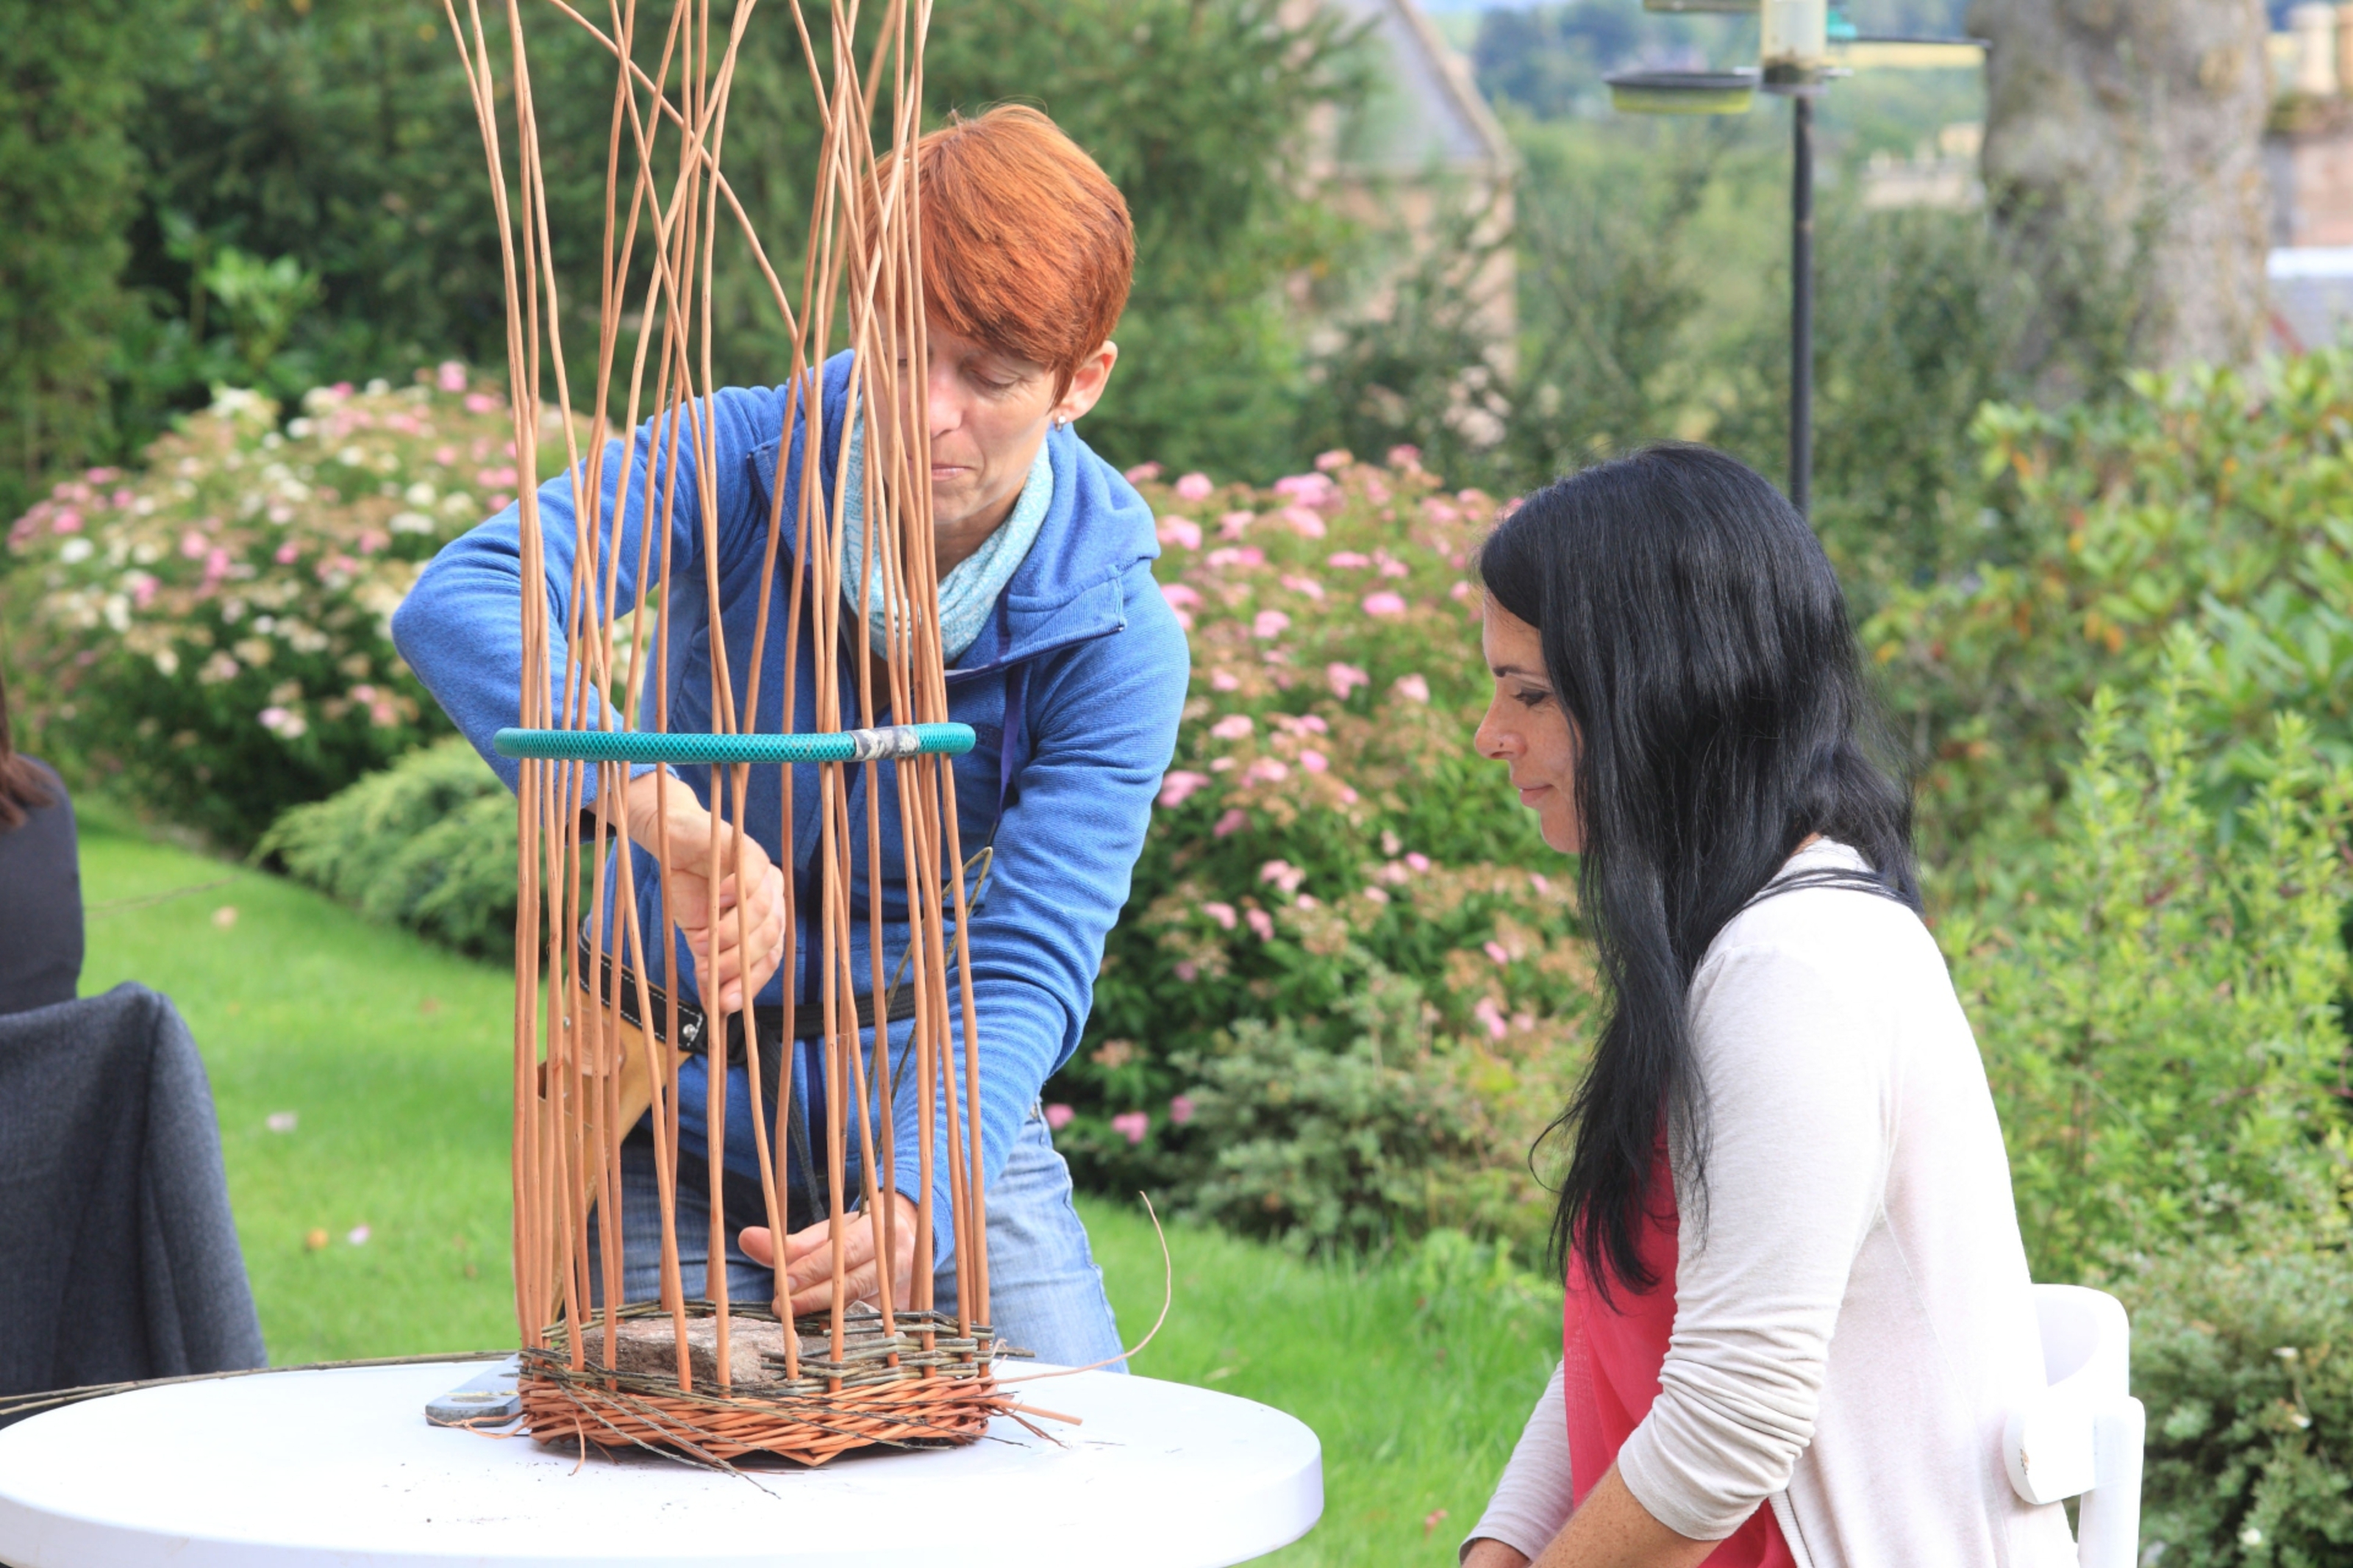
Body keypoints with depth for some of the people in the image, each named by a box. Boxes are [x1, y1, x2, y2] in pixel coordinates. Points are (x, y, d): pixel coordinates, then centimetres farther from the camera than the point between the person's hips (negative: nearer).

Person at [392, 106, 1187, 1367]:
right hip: (682, 1113, -1)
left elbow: (1032, 967, -21)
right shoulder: (741, 467, -16)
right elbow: (457, 605, -33)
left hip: (947, 1124, 1)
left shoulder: (1115, 635, -14)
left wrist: (912, 1202, -40)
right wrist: (663, 817, -50)